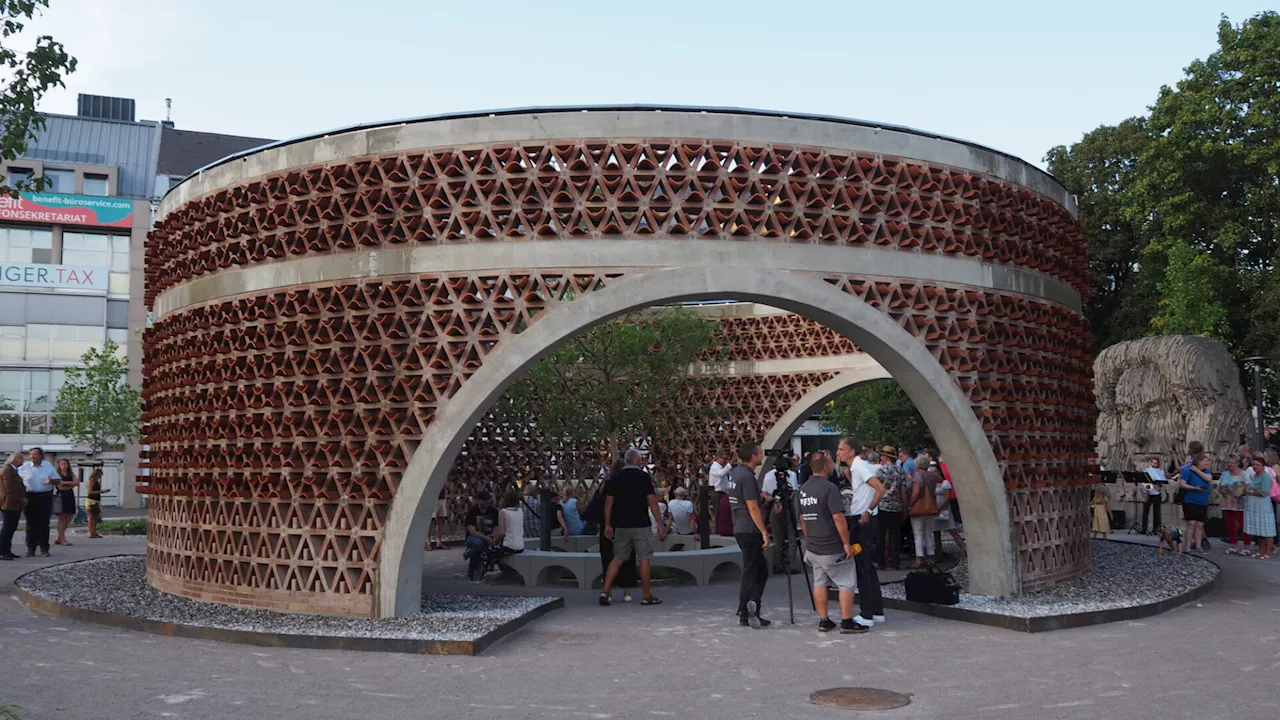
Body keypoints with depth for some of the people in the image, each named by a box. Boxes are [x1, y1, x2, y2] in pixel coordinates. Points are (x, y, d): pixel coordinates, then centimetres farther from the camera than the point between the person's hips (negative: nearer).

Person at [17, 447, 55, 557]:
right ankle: (31, 549, 9)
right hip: (30, 497, 0)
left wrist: (51, 481, -16)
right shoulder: (24, 466, 1)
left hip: (45, 497, 0)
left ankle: (44, 549, 5)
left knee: (44, 523, 1)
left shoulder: (48, 465, 5)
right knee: (31, 523, 2)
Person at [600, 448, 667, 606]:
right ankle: (647, 596, 8)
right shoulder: (644, 476, -6)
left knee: (617, 559, 10)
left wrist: (607, 525, 10)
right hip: (641, 525, -4)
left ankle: (605, 591, 2)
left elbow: (608, 503, 4)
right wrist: (660, 524, -5)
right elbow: (652, 502, -9)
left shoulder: (615, 478, 5)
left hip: (621, 526, 4)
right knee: (644, 559, 3)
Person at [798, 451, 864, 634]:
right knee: (847, 584, 1)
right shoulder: (829, 488, -18)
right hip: (833, 548, -8)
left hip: (813, 548, 8)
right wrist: (847, 543, -16)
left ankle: (824, 621, 15)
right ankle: (847, 622, 1)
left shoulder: (803, 489, 8)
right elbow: (838, 518, -22)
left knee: (819, 583, 11)